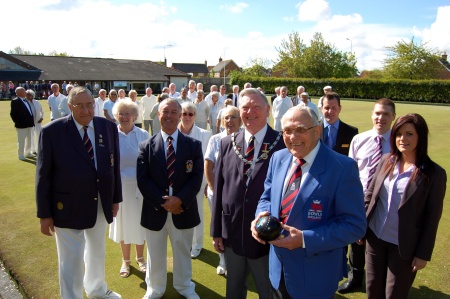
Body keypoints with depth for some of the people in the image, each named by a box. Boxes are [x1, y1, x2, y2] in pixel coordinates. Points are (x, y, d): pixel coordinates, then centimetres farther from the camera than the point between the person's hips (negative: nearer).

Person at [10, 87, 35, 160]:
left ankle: (28, 153, 31)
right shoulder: (15, 101, -12)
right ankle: (21, 155, 12)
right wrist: (17, 122, -6)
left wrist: (32, 121, 10)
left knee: (29, 139, 17)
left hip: (29, 124, 8)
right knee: (21, 140, 2)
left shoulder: (26, 100, 10)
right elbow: (12, 113, -11)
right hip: (21, 125, -8)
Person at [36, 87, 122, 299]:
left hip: (101, 205, 5)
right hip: (68, 207, -4)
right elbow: (43, 174, -10)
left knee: (97, 252, 25)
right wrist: (44, 213, -9)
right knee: (71, 261, 5)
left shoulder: (108, 127, -3)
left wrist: (115, 198, 6)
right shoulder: (52, 131, -13)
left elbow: (114, 165, 3)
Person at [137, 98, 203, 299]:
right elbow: (142, 180, -8)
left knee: (183, 252, 19)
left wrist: (180, 199, -20)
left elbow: (197, 177, -7)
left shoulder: (193, 145, -1)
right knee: (155, 255, 16)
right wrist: (162, 201, -17)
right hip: (155, 210, 0)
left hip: (183, 209, 0)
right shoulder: (146, 146, -2)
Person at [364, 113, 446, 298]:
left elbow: (432, 218, -9)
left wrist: (423, 254, -8)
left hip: (404, 247, -3)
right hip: (374, 237, 3)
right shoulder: (386, 161, 0)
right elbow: (370, 194, 7)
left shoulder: (434, 174, -11)